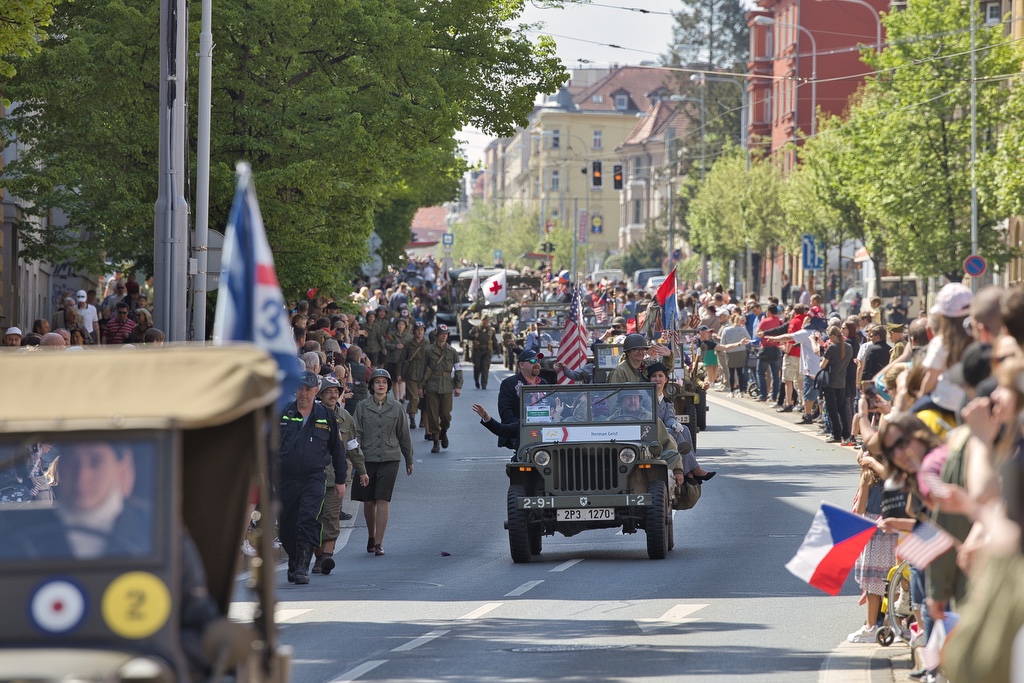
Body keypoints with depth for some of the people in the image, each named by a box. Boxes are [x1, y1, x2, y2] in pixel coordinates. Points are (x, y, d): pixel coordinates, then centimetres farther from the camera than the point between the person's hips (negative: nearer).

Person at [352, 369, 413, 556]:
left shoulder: (396, 407, 5)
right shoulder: (362, 407, 1)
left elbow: (403, 434, 12)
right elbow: (356, 434, -1)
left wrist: (409, 460, 18)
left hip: (390, 458, 0)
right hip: (367, 458, 0)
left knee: (383, 500, -9)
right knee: (369, 501, 7)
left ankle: (379, 543, -9)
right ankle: (371, 537, 28)